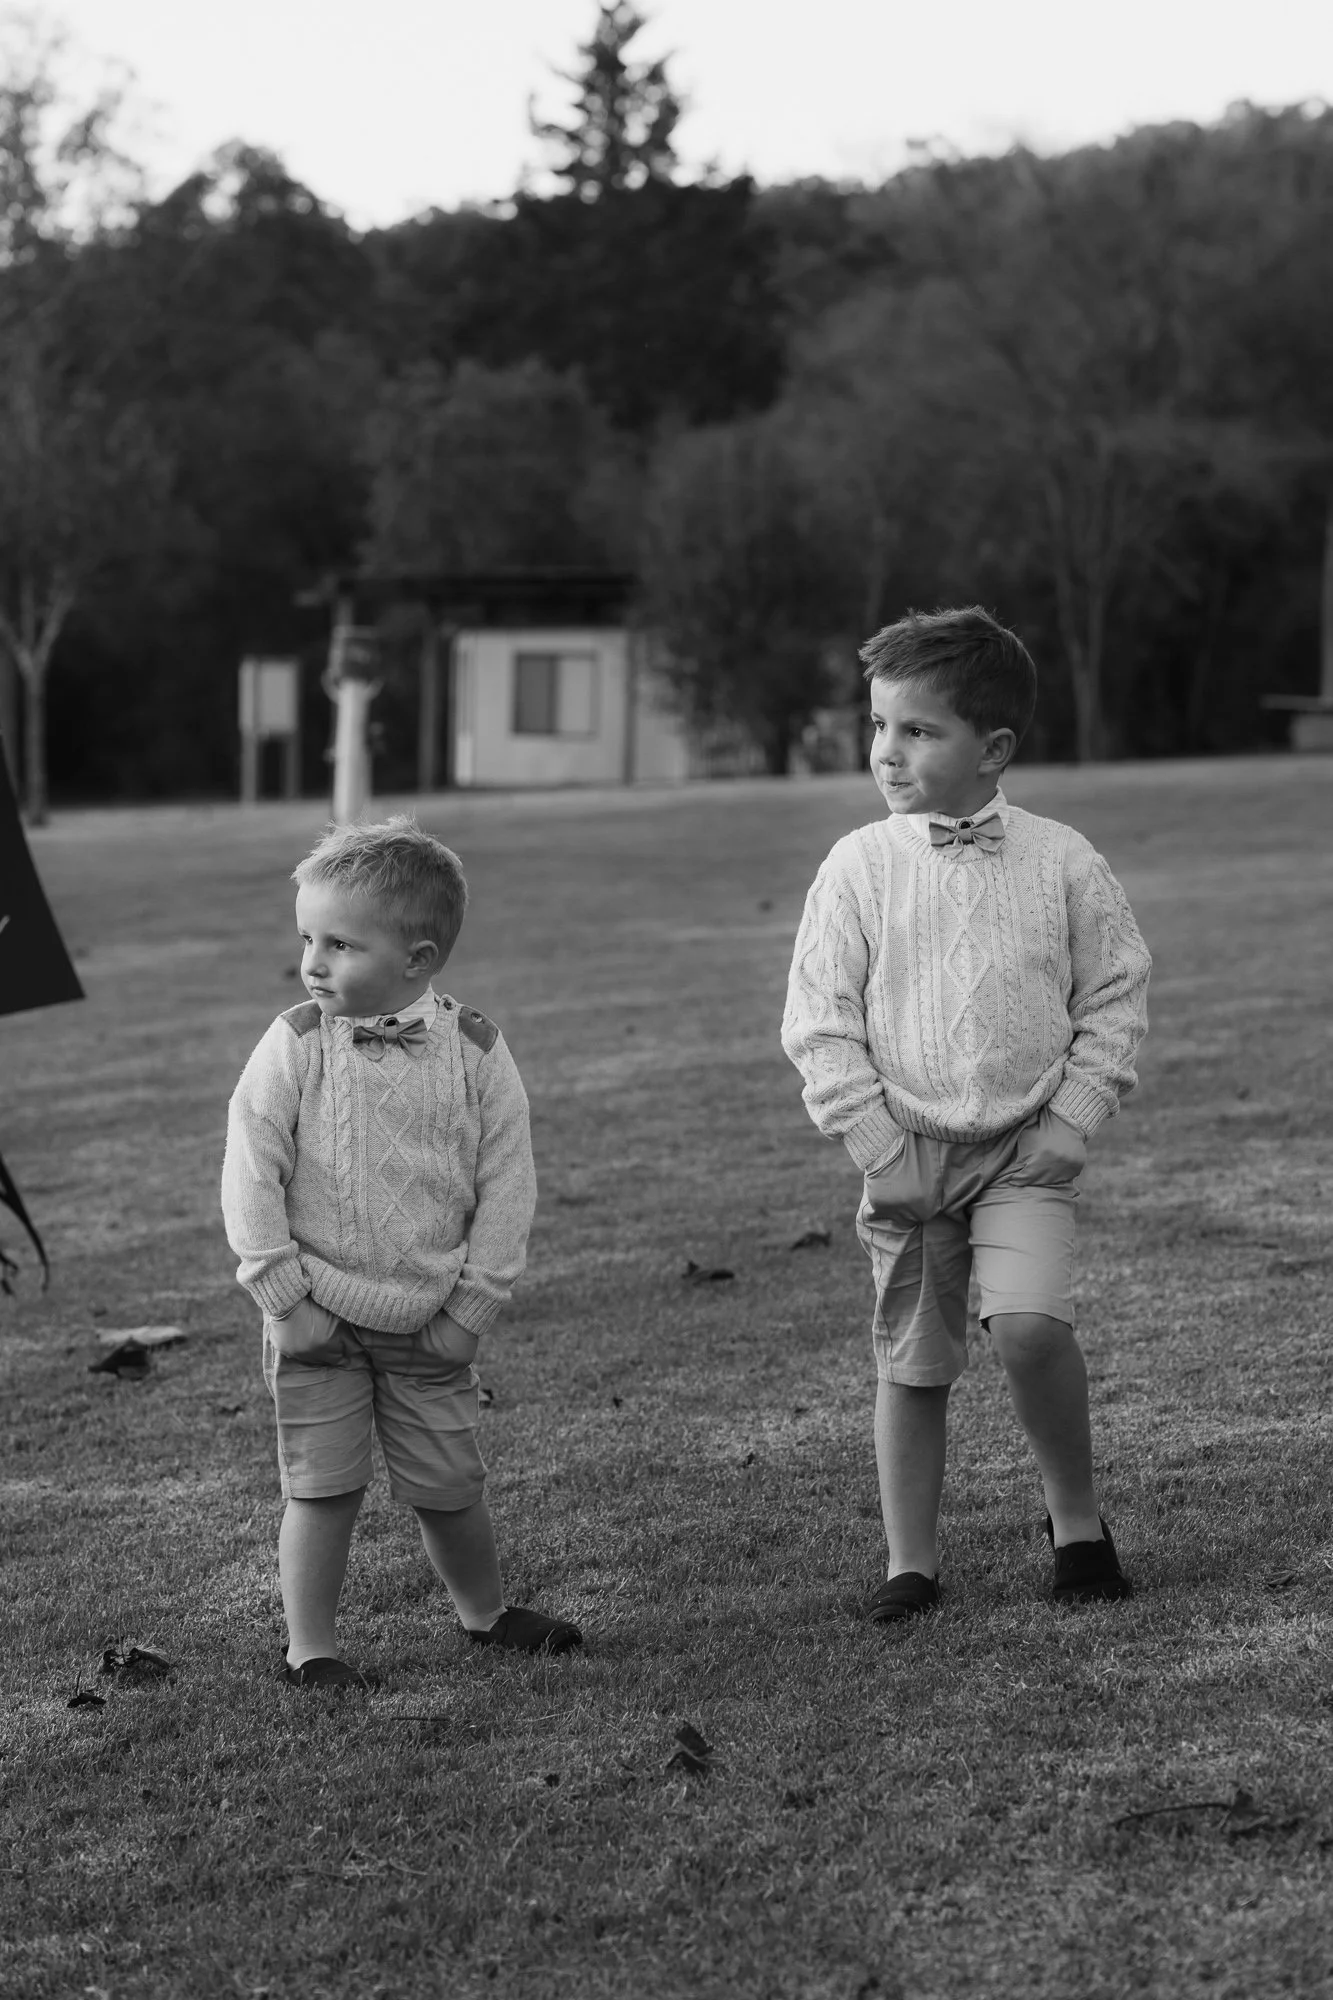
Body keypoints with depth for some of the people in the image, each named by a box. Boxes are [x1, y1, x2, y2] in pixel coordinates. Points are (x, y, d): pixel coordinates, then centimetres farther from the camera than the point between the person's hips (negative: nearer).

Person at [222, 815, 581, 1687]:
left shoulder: (474, 1050, -7)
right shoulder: (294, 1047, -10)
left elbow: (506, 1184, -3)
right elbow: (251, 1177, -9)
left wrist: (473, 1303, -6)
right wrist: (285, 1296, -12)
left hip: (430, 1327, 1)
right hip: (318, 1323, -1)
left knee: (451, 1488, 11)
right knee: (322, 1489, 0)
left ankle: (486, 1611, 35)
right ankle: (310, 1647, 13)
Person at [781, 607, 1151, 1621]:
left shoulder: (1062, 861, -2)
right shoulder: (858, 867, -2)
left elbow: (1115, 998, 4)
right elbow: (820, 1022, -2)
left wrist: (1070, 1122, -6)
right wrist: (880, 1145, -8)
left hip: (1027, 1152, -1)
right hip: (906, 1157, 2)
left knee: (1031, 1324, -22)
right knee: (912, 1366, 6)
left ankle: (1077, 1517, -1)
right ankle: (911, 1564, 19)